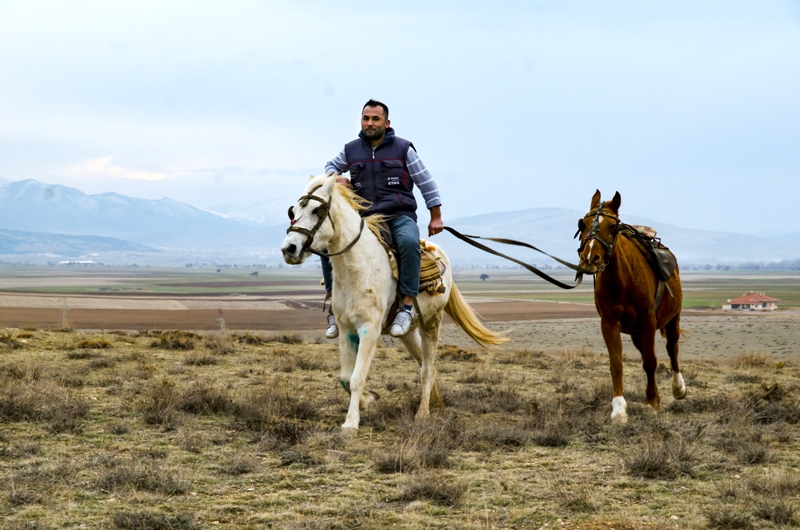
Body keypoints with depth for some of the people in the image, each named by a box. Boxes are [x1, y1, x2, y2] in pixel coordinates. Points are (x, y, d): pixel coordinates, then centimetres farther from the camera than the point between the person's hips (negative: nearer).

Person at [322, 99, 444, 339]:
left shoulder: (403, 149, 2)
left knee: (408, 241, -38)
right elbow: (331, 166, 30)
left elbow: (426, 184, 7)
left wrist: (436, 218, 5)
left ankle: (407, 306, -33)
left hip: (399, 217, -3)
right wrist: (336, 177, 5)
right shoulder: (351, 150, 10)